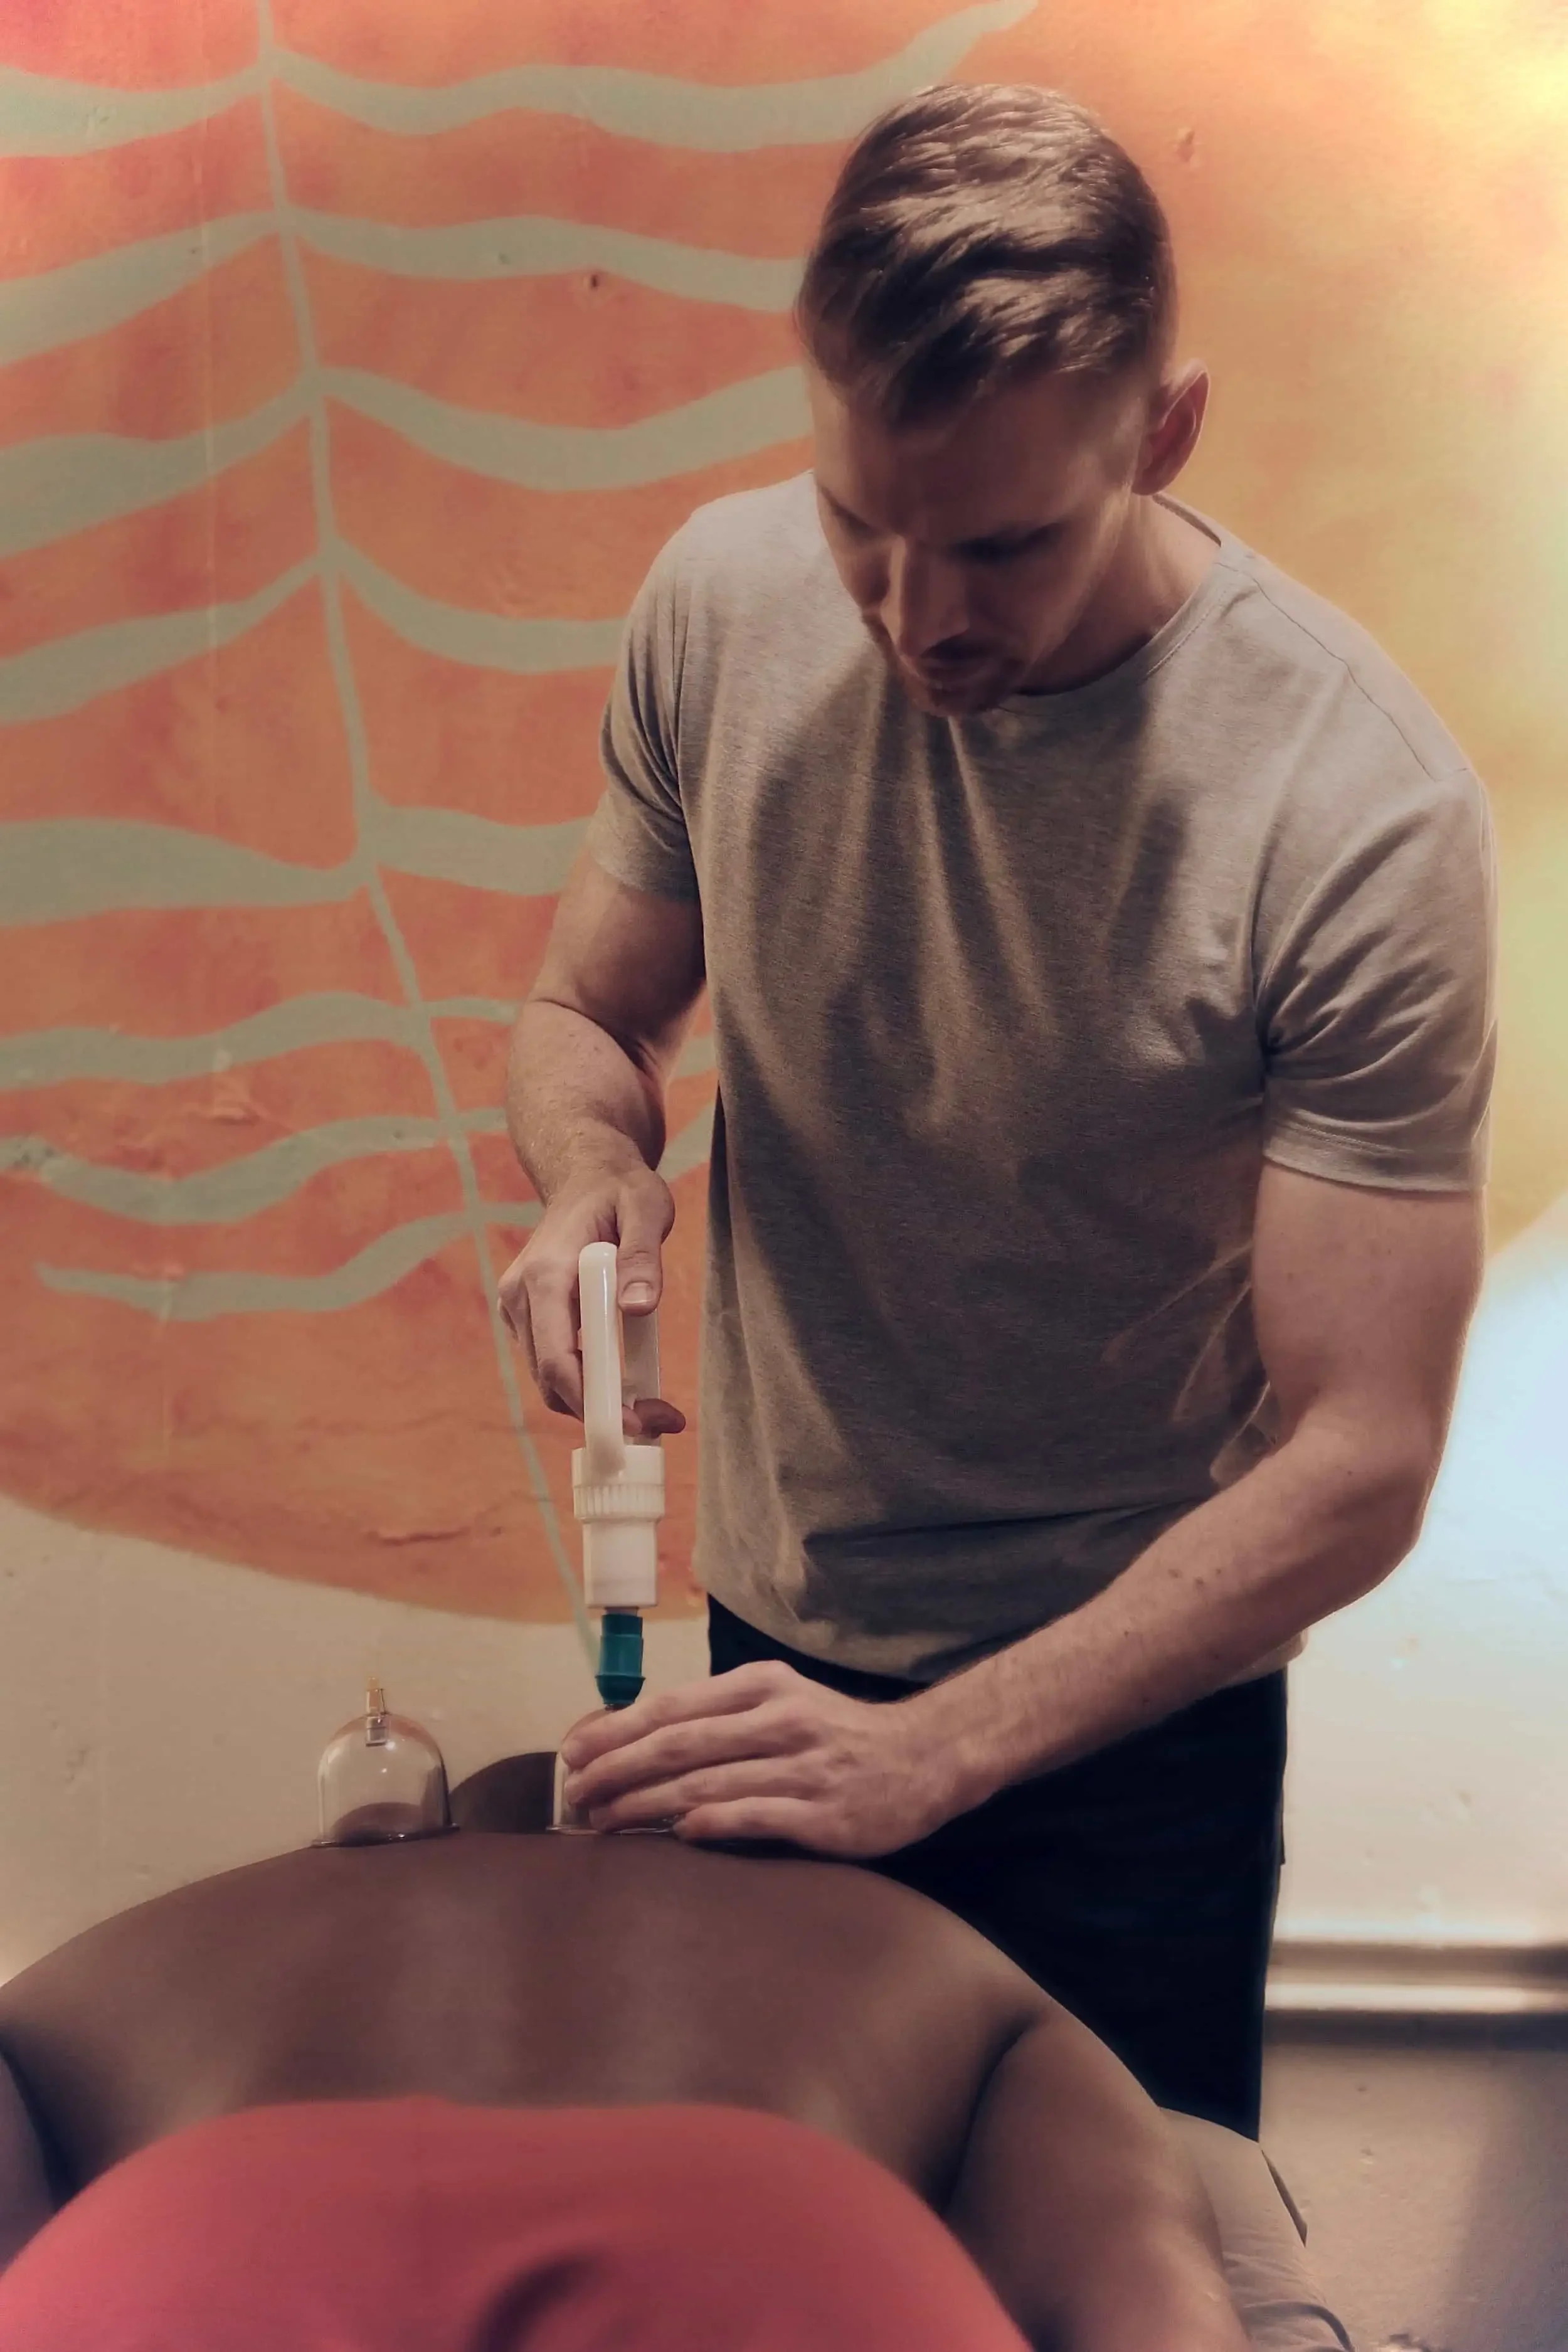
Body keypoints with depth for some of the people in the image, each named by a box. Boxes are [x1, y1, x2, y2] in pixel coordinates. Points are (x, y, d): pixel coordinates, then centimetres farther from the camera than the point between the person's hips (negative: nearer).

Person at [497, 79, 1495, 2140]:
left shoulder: (1363, 813, -26)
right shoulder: (724, 600, -13)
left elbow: (1358, 1462, -23)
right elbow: (586, 1014, 3)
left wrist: (935, 1750, -29)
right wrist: (595, 1175, -21)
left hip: (1125, 1699, -3)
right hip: (766, 1645, 4)